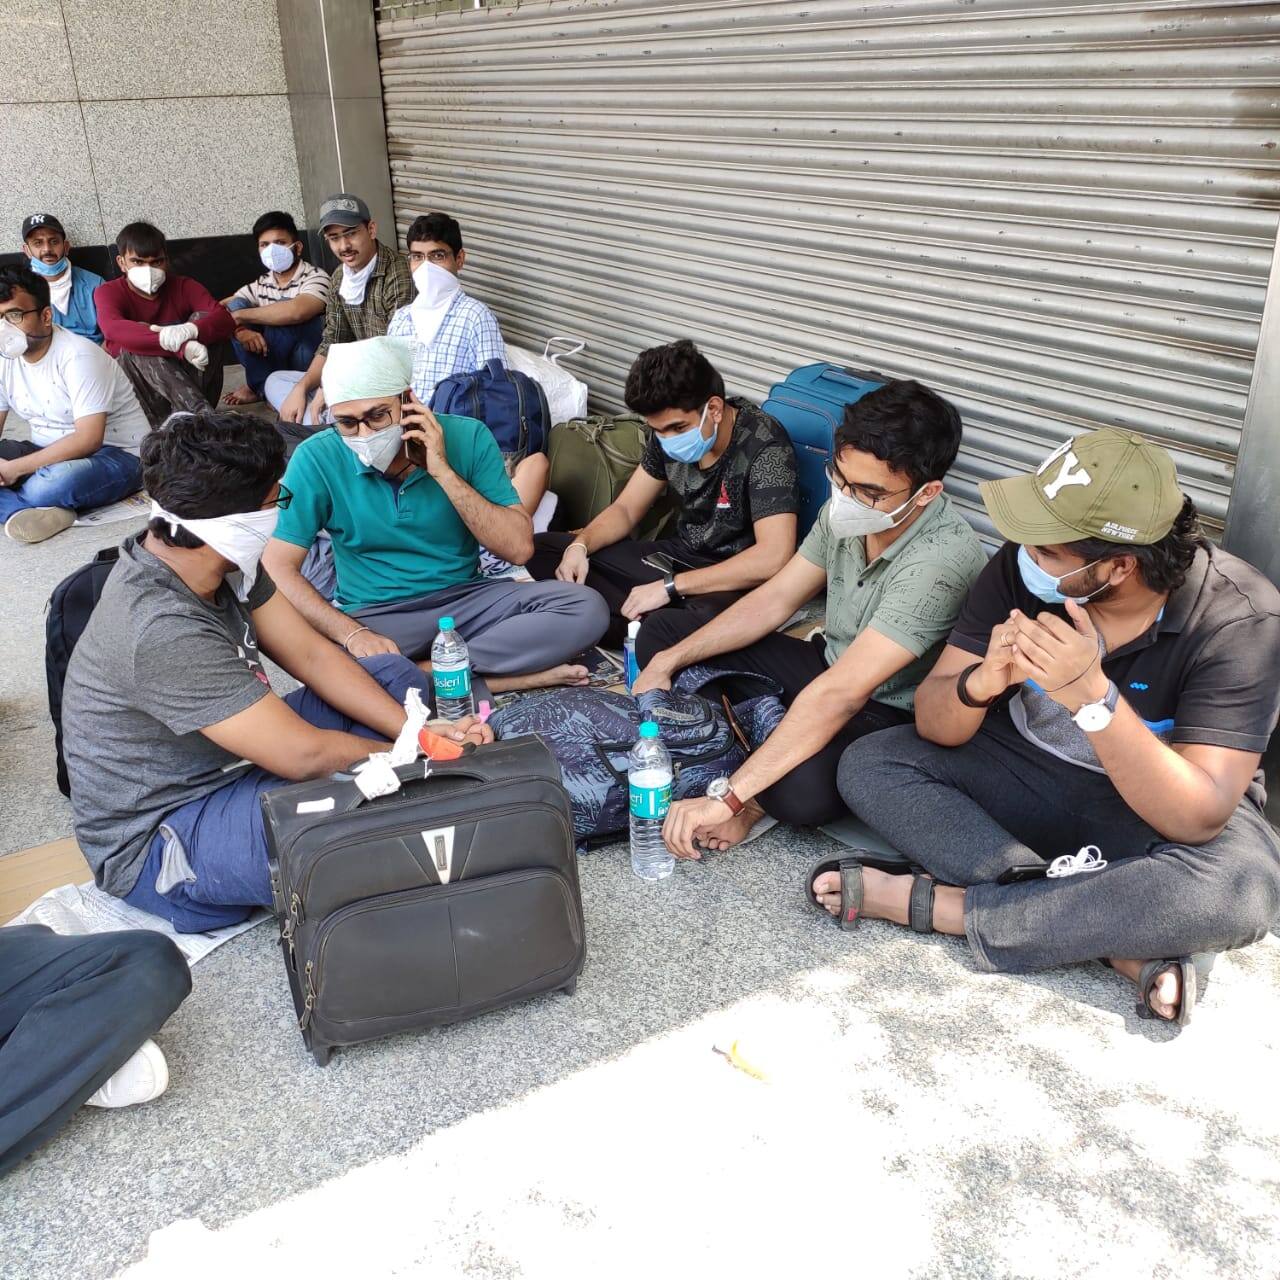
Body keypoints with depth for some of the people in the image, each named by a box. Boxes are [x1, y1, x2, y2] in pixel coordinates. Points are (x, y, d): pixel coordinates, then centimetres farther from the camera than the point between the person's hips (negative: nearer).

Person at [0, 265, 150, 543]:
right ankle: (41, 513, -30)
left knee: (55, 483, -40)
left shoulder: (78, 356, -21)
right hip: (51, 455, 8)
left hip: (117, 455, -8)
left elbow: (88, 440, -27)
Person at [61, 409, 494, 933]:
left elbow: (311, 655, -1)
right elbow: (304, 753, -30)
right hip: (157, 844, -9)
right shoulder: (162, 630, -33)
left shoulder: (224, 563, -6)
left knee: (394, 676, 6)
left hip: (220, 768, 9)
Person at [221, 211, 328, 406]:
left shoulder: (315, 278, -15)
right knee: (236, 305, -5)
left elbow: (296, 311, -36)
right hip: (278, 358, 6)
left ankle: (266, 386, -11)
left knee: (283, 310, -28)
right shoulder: (261, 285, 5)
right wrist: (239, 329, -19)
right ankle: (264, 386, -10)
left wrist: (240, 316, -24)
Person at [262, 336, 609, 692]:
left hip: (466, 600, 1)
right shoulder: (317, 459, -8)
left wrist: (442, 471, -20)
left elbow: (519, 548, -11)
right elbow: (279, 569, -11)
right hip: (370, 615, -1)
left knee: (586, 608, -22)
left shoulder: (467, 437, -7)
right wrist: (352, 633, -27)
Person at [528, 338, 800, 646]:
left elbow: (773, 558, -33)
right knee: (542, 549, 0)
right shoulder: (669, 432, -2)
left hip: (737, 581, -8)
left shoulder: (765, 447, -24)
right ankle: (647, 625, -15)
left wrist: (670, 586, -31)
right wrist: (581, 544, -14)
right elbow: (626, 508, 9)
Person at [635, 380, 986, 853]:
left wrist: (725, 797, -39)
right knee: (664, 631, 3)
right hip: (828, 664, 8)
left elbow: (840, 695, -38)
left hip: (890, 712, -8)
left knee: (802, 788, -41)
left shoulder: (941, 559, -33)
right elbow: (775, 600, 3)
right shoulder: (846, 507, -10)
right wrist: (667, 662, -4)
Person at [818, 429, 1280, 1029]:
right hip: (1027, 773, 4)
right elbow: (933, 724, -14)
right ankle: (1124, 939, -24)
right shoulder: (1021, 568, -16)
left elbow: (1200, 818, -31)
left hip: (1157, 808, -3)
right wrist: (982, 682, -37)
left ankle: (933, 904, -24)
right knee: (866, 765, -17)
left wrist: (1091, 695, -42)